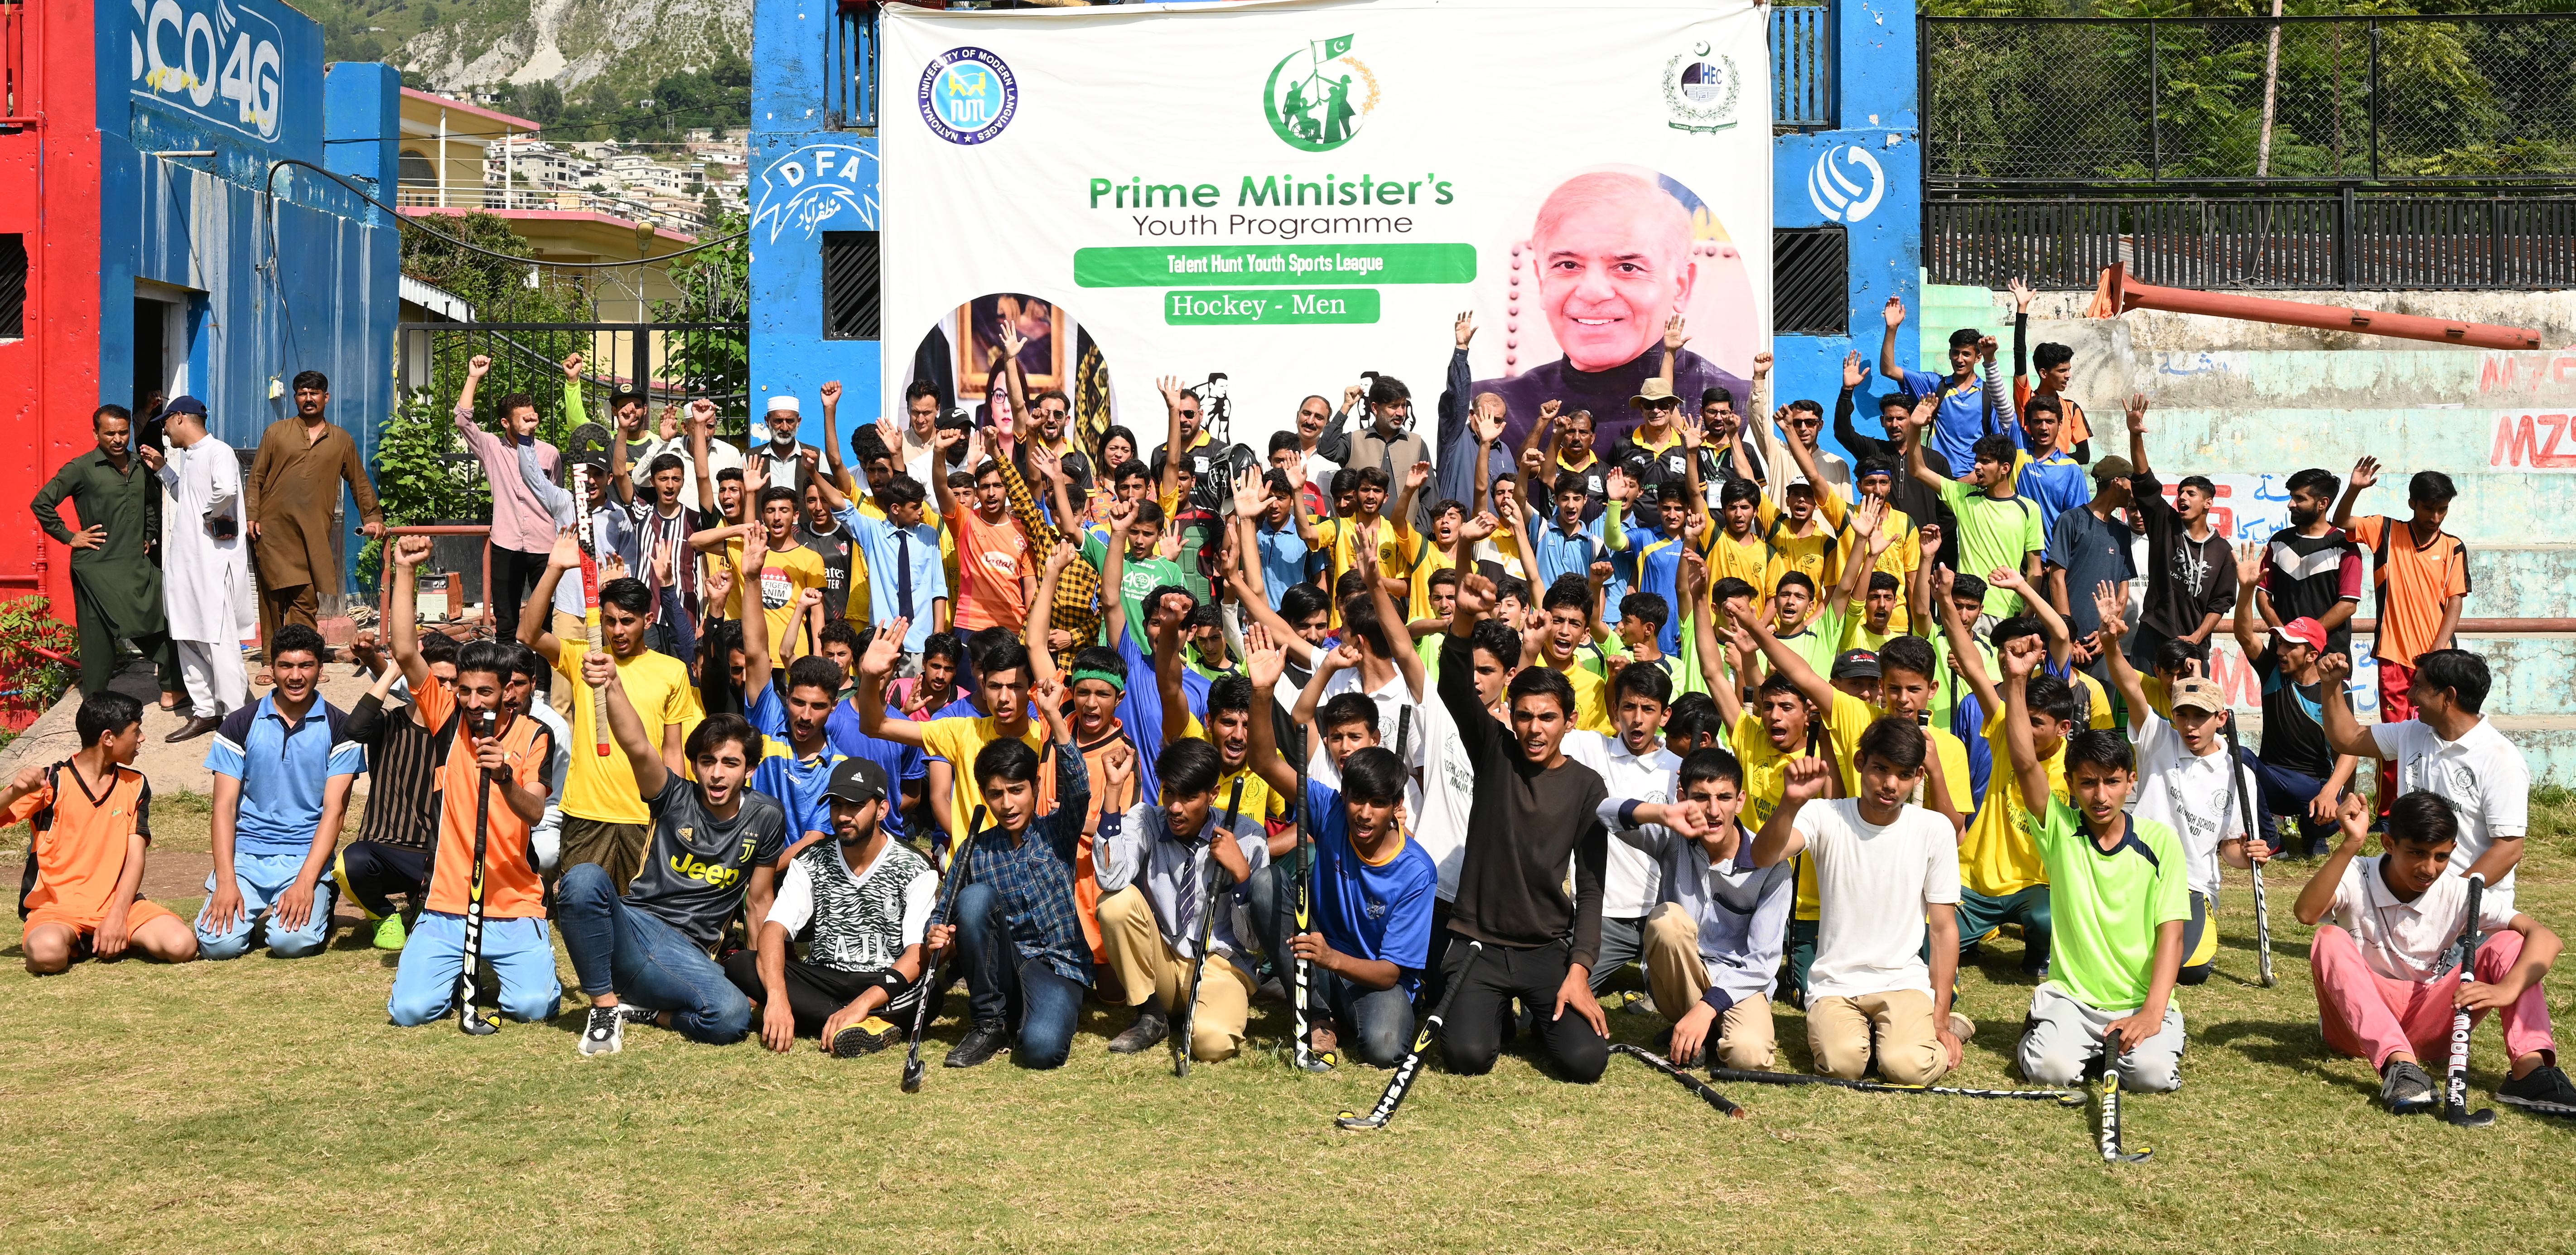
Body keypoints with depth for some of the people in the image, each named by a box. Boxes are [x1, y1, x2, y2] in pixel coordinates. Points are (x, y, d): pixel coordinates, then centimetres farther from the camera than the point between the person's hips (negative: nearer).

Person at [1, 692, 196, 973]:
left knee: (182, 946, -24)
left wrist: (117, 916, -13)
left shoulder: (135, 786, 8)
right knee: (47, 953, -38)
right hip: (57, 906, -3)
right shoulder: (52, 782, -4)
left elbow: (135, 858, 1)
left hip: (119, 902, 3)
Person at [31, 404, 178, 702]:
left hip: (137, 565, 6)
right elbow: (42, 503, -8)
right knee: (99, 638, -1)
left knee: (163, 622, 4)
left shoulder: (140, 467, 11)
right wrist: (69, 537, -8)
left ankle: (170, 688, 17)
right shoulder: (81, 469, -7)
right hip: (98, 568, -6)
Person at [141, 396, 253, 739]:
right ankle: (204, 711, 19)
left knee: (218, 637, -7)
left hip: (212, 561, -10)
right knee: (187, 637, 12)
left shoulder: (218, 452, -13)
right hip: (184, 559, 10)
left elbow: (226, 490, -33)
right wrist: (162, 468, 25)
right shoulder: (188, 456, 18)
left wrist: (209, 516, -18)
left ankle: (235, 715, -2)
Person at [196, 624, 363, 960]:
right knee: (218, 943, -20)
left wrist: (305, 882, -16)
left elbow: (334, 810, -4)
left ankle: (317, 907, 9)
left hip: (307, 855, -2)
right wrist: (226, 881, -11)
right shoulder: (240, 725, 6)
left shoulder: (338, 729, 1)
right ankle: (255, 912, 13)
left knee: (292, 941, -25)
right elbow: (225, 806, 2)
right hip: (246, 855, 2)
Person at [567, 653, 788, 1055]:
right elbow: (638, 747, -21)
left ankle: (645, 1010, -2)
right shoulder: (676, 797, 0)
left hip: (686, 952, 0)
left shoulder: (765, 818, 5)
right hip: (630, 925, 0)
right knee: (584, 878, -33)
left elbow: (759, 901, 13)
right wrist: (614, 686, -40)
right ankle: (605, 1006, -15)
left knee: (732, 1016, -33)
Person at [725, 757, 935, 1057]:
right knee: (739, 964, -23)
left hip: (886, 988, -4)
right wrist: (777, 997, -31)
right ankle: (868, 1027, -30)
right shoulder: (810, 863, 2)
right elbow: (774, 929, -11)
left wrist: (863, 1003, -33)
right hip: (822, 981, 4)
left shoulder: (916, 871, -6)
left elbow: (918, 954, -17)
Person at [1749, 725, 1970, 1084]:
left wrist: (1940, 1018, -3)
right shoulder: (1825, 817, -7)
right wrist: (1791, 803, -46)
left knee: (1908, 1068, -25)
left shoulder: (1934, 829, -4)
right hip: (1835, 983, 0)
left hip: (1904, 980, 1)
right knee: (1842, 1063, -27)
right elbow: (1763, 858, -27)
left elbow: (1944, 928, 1)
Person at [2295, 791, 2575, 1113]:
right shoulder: (2356, 877, -11)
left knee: (2508, 943, -12)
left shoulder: (2459, 895, -5)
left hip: (2426, 1027, 3)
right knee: (2330, 939, -31)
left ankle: (2529, 1068, -32)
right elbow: (2307, 913, -34)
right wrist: (2351, 845, -42)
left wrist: (2507, 990, -33)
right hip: (2358, 1026, -2)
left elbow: (2545, 938, -14)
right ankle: (2400, 1065, -44)